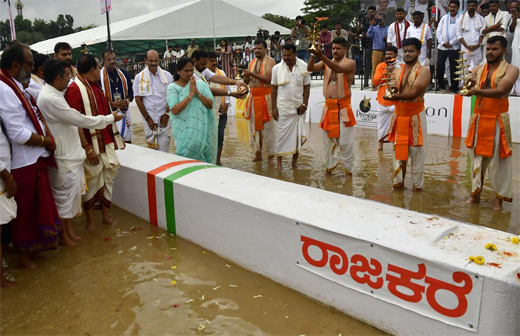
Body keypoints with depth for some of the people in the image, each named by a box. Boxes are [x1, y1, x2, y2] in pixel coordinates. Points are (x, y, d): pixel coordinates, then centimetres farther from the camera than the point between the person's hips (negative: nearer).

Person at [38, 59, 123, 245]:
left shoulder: (53, 94, 8)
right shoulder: (50, 99, -23)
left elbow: (72, 119, 15)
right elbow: (80, 119, -21)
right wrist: (110, 118, -11)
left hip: (69, 153, 10)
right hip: (63, 157, -10)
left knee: (71, 194, 17)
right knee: (64, 195, 4)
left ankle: (69, 231, 30)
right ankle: (63, 236, 20)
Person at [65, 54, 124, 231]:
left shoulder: (96, 86, 15)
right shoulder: (75, 89, -13)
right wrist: (87, 148, -19)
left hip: (107, 142, 8)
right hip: (91, 145, -8)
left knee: (109, 177, 11)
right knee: (91, 181, 3)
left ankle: (106, 215, 24)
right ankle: (90, 219, 18)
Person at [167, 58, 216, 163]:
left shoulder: (200, 84, 4)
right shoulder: (173, 87, -2)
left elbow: (210, 105, 0)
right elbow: (174, 110, -15)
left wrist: (198, 92, -13)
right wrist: (190, 94, -16)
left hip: (202, 129, 2)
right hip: (185, 131, -2)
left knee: (203, 157, 4)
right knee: (187, 156, -4)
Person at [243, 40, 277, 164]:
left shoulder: (270, 61, -5)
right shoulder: (252, 62, 15)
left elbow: (269, 79, -19)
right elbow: (246, 82, 17)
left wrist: (253, 74, -18)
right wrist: (246, 77, -5)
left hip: (266, 98, -6)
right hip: (253, 98, 7)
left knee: (268, 128, -3)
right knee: (254, 127, 9)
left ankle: (270, 155, 6)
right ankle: (258, 154, 20)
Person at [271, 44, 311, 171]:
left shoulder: (304, 67, -4)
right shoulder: (277, 68, -2)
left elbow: (307, 87, 1)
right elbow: (274, 89, 1)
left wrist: (304, 104, -7)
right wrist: (274, 108, -1)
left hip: (299, 107, 0)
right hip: (283, 107, 0)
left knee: (298, 134, 6)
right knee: (282, 134, 3)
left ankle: (295, 160, 19)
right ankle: (279, 160, 12)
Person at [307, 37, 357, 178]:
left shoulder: (350, 63, -4)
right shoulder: (326, 63, 11)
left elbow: (338, 68, -26)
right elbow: (310, 68, -5)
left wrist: (321, 56, -35)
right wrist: (313, 55, -24)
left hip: (343, 107, -5)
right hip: (328, 107, 5)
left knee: (346, 141, -2)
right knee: (328, 139, 11)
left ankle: (348, 170, 10)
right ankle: (330, 167, 24)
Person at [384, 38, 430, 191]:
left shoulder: (423, 70, -5)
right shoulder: (397, 71, 12)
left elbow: (414, 93, -18)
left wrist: (397, 96, -29)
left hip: (415, 116, -5)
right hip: (399, 115, 5)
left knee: (416, 151, -1)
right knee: (398, 149, 9)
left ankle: (417, 184, 9)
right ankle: (399, 182, 18)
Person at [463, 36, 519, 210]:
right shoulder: (479, 69, 11)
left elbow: (500, 91, -20)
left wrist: (477, 91, -36)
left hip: (497, 121, -4)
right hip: (478, 119, 4)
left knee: (498, 160, 0)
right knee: (477, 157, 10)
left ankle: (499, 198, 10)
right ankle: (476, 193, 20)